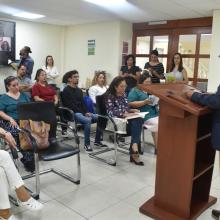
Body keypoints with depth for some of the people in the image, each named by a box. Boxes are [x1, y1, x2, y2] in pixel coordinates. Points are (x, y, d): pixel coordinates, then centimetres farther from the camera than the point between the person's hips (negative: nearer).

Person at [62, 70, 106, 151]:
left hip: (82, 112, 7)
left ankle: (97, 141, -1)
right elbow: (71, 105, -13)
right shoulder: (66, 91, -4)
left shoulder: (79, 90, 19)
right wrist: (84, 113, -18)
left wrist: (86, 112, -4)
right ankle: (87, 144, -22)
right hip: (73, 113, -7)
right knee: (88, 120, -34)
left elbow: (82, 103, 16)